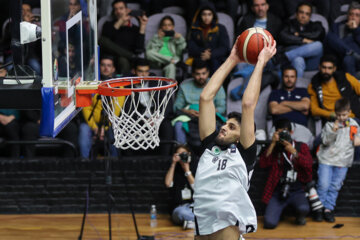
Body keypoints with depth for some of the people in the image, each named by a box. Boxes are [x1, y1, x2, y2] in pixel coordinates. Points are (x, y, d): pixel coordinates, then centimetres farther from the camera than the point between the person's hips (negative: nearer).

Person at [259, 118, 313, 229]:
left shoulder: (301, 146, 10)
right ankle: (278, 211, 18)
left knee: (303, 209, -34)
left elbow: (308, 164, -7)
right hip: (278, 191, 0)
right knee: (269, 223, -20)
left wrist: (293, 151, -16)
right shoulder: (274, 148, 11)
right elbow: (263, 164, -6)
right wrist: (273, 144, -12)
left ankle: (300, 216, 6)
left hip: (296, 191, 0)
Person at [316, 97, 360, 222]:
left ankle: (328, 208, 10)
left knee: (335, 186, 3)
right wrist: (333, 130, -23)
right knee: (323, 185, -7)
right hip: (326, 160, -3)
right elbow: (325, 140, -10)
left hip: (343, 161, 3)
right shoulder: (329, 125, -2)